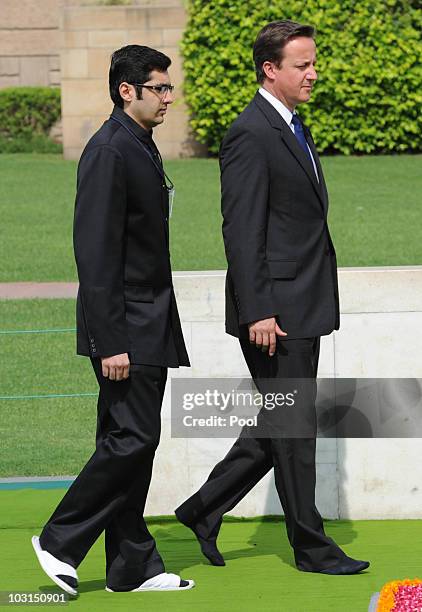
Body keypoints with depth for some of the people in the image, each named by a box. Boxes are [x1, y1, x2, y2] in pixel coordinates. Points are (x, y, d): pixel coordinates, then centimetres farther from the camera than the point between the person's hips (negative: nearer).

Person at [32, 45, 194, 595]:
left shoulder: (141, 148, 15)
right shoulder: (109, 151, -16)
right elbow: (96, 253, -20)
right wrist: (110, 341, -23)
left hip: (150, 320, 10)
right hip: (125, 325, -10)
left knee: (134, 442, 10)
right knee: (132, 437, -10)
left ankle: (132, 566, 13)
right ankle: (61, 540, 1)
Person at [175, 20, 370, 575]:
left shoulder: (293, 129, 16)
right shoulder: (250, 134, -15)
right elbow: (241, 232, -18)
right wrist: (258, 313, -22)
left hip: (304, 308, 10)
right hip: (275, 310, -10)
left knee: (282, 425, 14)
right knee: (294, 427, -1)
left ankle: (205, 508, 23)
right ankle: (311, 548, 7)